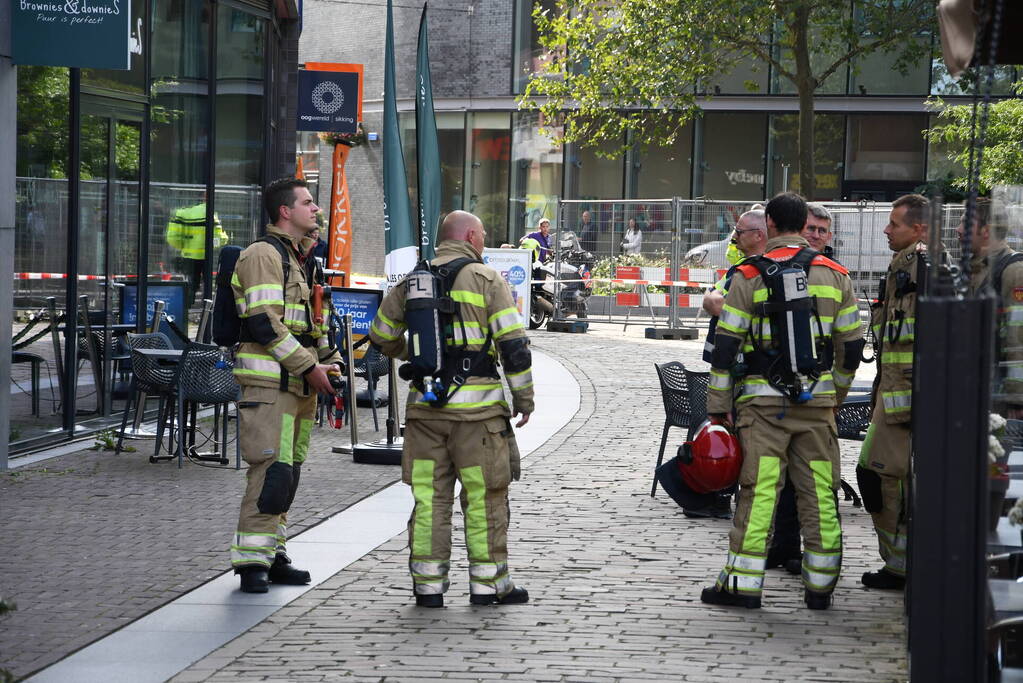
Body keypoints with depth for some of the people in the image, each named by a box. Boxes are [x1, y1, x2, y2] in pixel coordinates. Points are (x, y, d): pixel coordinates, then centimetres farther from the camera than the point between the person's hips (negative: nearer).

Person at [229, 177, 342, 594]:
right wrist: (308, 367, -17)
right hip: (270, 383, -10)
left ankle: (273, 555, 16)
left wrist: (328, 358, 15)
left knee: (287, 473, 10)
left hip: (299, 386, 10)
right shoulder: (263, 255, -10)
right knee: (271, 471, -13)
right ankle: (251, 562, -12)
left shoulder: (299, 258, 22)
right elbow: (264, 323, -18)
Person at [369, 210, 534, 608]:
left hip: (425, 405, 4)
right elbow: (514, 343, -8)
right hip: (477, 407, -4)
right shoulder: (486, 280, -3)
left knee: (429, 496, 8)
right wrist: (523, 397, 0)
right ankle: (488, 584, 7)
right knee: (484, 498, 4)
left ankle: (428, 586, 8)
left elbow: (383, 336, 21)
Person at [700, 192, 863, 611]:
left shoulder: (749, 276, -2)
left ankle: (743, 583, -2)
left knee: (758, 489, -2)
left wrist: (718, 404, 2)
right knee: (819, 491, 6)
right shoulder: (834, 275, 8)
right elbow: (851, 345, 12)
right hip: (817, 398, 3)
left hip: (764, 399, -3)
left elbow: (726, 344, -4)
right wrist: (837, 394, 25)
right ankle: (820, 586, 9)